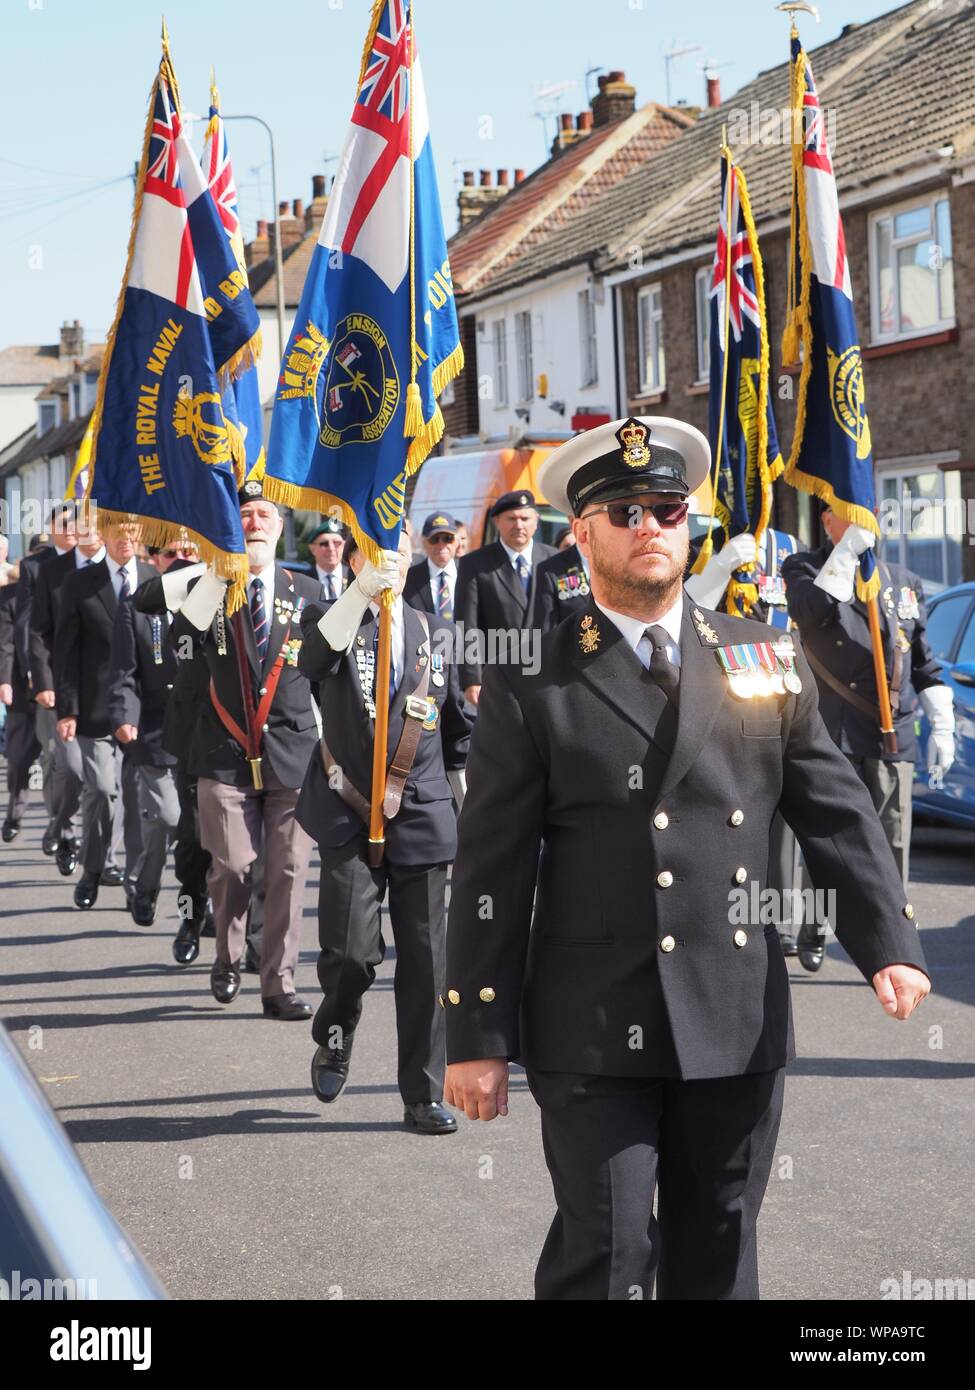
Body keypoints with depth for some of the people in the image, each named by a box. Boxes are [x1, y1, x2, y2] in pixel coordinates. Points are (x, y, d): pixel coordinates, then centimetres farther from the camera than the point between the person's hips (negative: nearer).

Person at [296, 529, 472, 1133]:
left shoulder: (434, 633, 13)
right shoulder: (330, 619, 4)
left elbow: (458, 731, 18)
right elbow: (315, 658, -22)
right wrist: (361, 591, -36)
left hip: (422, 817, 2)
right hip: (351, 817, -2)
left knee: (425, 959, 1)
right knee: (351, 951, -10)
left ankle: (424, 1094, 11)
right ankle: (335, 1037, 23)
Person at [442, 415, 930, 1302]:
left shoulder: (765, 661, 9)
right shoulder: (533, 686, -2)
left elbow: (838, 812, 9)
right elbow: (492, 871, -3)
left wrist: (890, 943, -5)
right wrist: (477, 1037, -5)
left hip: (740, 1026, 4)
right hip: (595, 1030, -3)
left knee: (719, 1257, 13)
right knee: (607, 1257, -4)